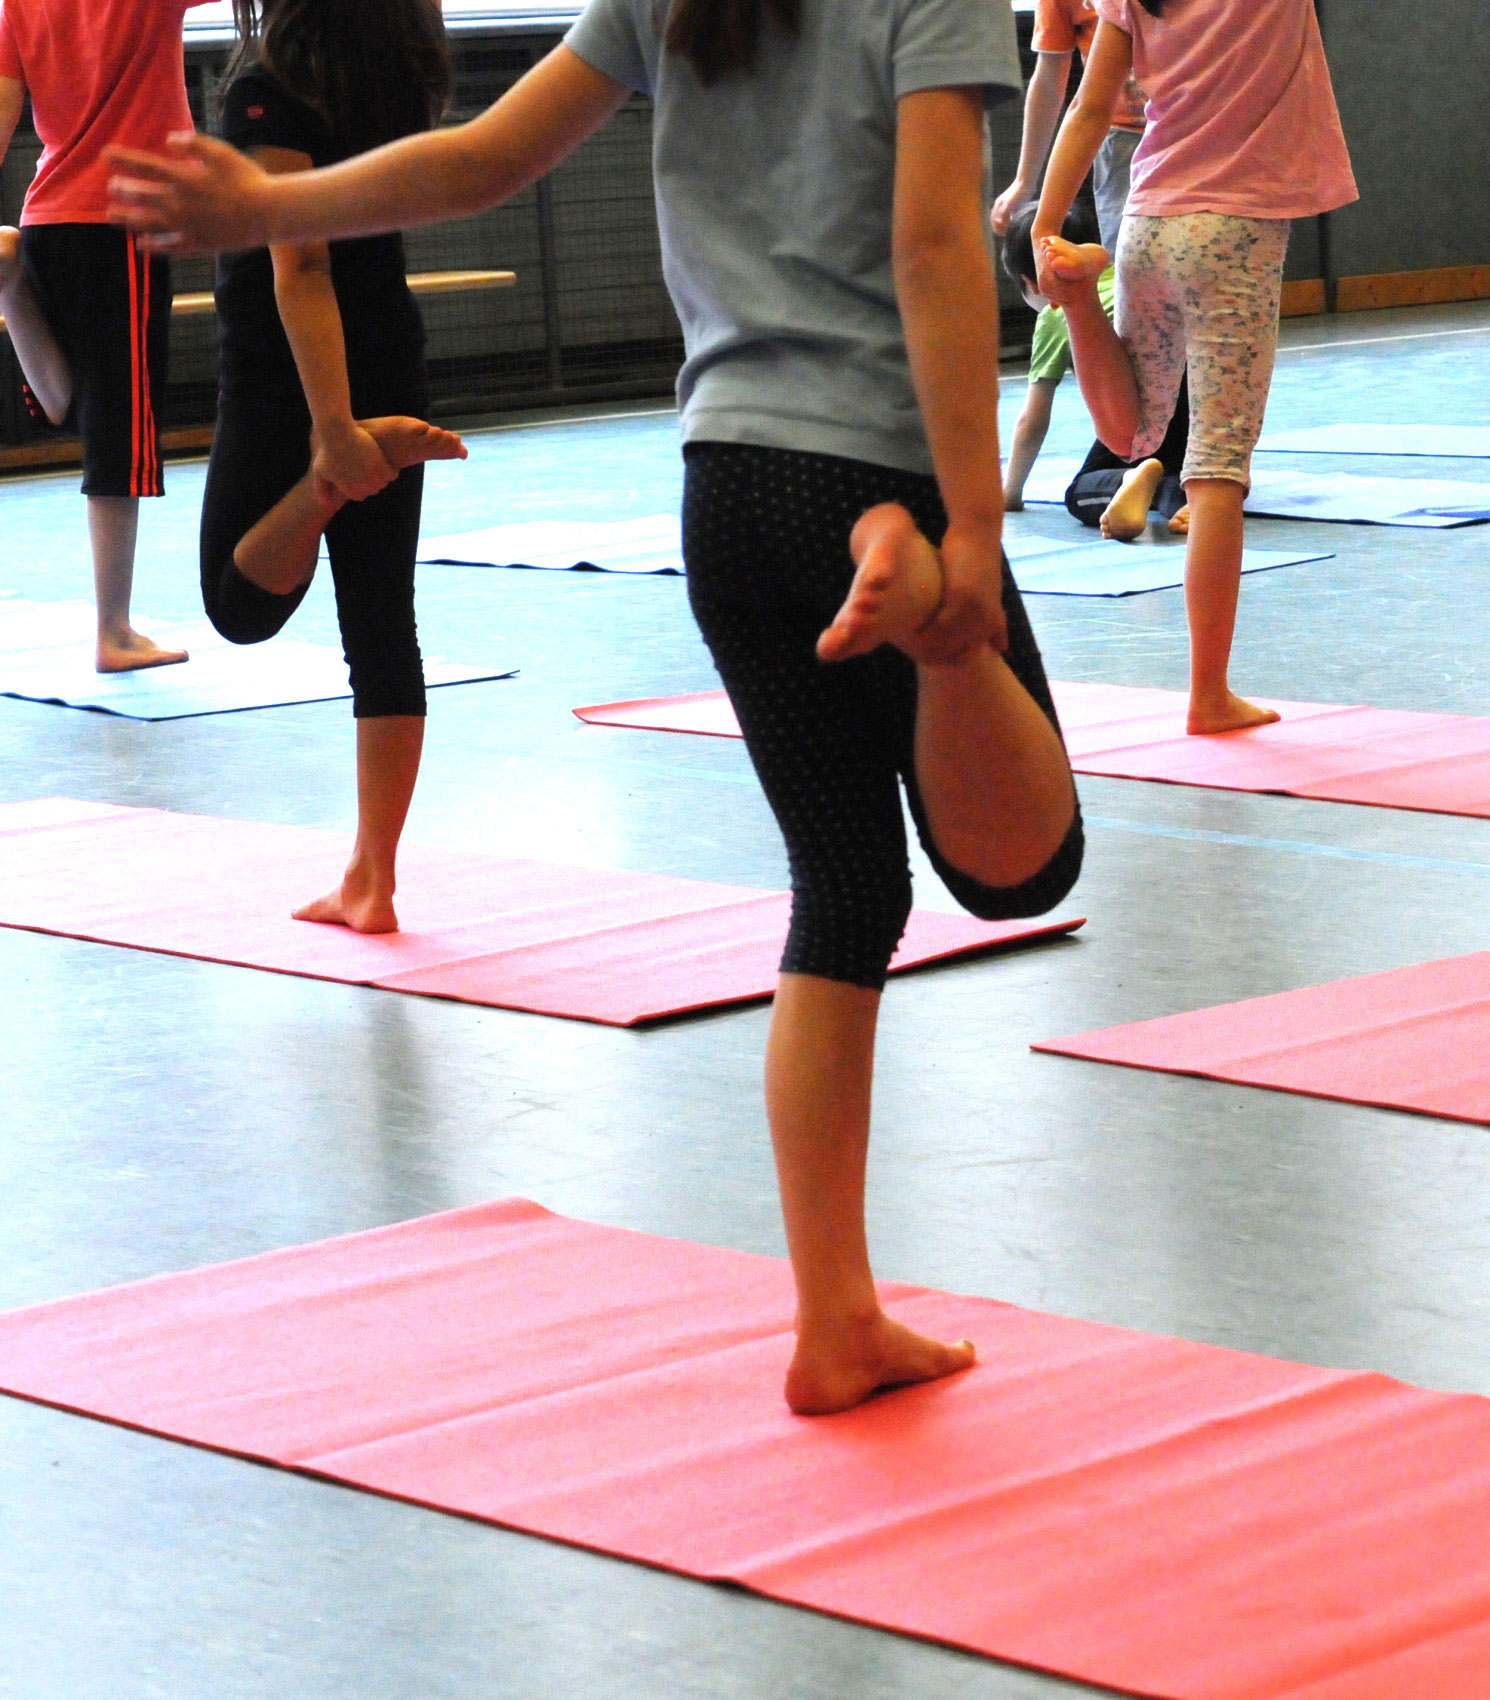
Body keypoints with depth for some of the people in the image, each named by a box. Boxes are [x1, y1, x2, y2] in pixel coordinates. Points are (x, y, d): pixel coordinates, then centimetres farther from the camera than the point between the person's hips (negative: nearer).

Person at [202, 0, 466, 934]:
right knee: (383, 622, 8)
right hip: (393, 375, 6)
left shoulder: (270, 88, -17)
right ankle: (371, 884, 8)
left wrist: (332, 430, -27)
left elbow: (300, 265, -23)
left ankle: (348, 459, -20)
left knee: (244, 605, 9)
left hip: (284, 378, -6)